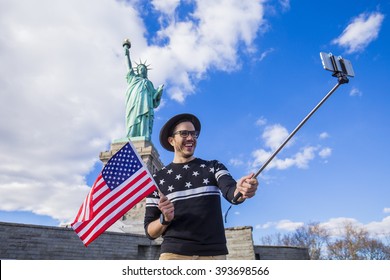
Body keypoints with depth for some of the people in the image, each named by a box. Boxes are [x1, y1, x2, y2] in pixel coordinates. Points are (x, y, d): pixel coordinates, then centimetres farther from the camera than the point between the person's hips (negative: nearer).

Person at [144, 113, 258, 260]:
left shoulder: (214, 167, 11)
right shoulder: (158, 178, 9)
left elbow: (230, 191, -10)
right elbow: (150, 231, 8)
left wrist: (240, 190, -32)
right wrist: (165, 219, -13)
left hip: (214, 254, 1)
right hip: (174, 254, 0)